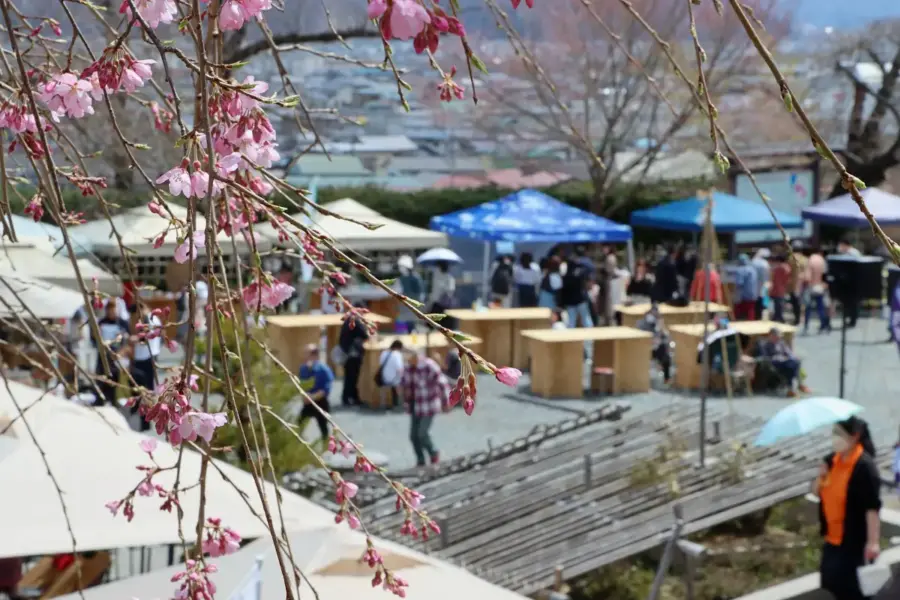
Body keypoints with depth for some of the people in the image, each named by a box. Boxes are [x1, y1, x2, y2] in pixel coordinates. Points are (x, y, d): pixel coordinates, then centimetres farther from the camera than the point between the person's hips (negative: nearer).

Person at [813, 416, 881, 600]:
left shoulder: (864, 466, -19)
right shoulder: (832, 460, 4)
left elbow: (872, 507, -21)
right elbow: (817, 492, 13)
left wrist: (873, 542, -25)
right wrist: (821, 477, -9)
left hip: (855, 540, -8)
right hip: (833, 538, 8)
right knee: (833, 582, 15)